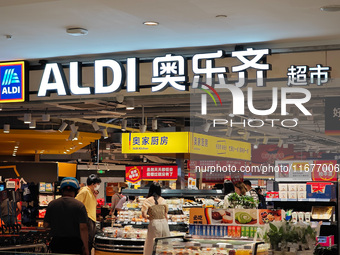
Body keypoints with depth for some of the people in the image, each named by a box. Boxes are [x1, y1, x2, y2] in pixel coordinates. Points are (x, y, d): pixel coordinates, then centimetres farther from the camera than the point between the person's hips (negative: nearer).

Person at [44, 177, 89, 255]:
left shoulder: (52, 204, 1)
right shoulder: (79, 206, -9)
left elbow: (46, 225, 7)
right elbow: (83, 228, -13)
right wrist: (85, 248, -7)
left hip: (56, 242, 3)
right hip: (74, 244, -3)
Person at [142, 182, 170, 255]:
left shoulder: (147, 201, -4)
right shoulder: (163, 200, 7)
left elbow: (144, 214, -13)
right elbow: (166, 215, 12)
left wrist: (148, 217, 8)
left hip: (154, 223, -3)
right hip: (164, 223, 3)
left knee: (152, 246, 4)